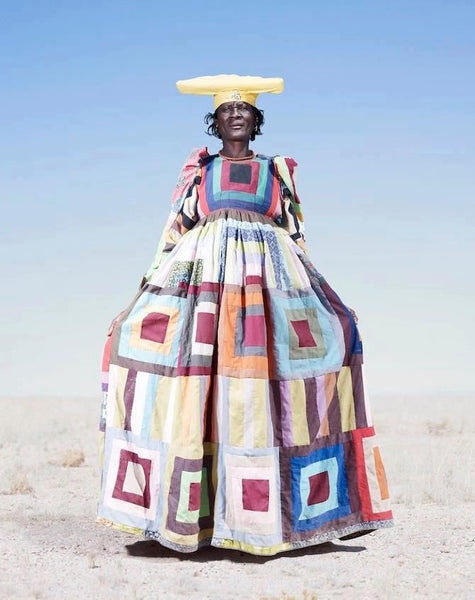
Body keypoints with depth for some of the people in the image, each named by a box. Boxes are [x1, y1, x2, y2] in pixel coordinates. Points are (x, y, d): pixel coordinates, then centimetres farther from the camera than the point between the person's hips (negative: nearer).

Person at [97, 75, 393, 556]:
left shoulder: (278, 170, 19)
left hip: (269, 271, 1)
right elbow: (175, 227, 14)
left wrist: (314, 295, 9)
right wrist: (153, 280, 4)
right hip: (202, 269, 0)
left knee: (325, 332, -17)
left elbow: (295, 234, 17)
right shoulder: (198, 169, 18)